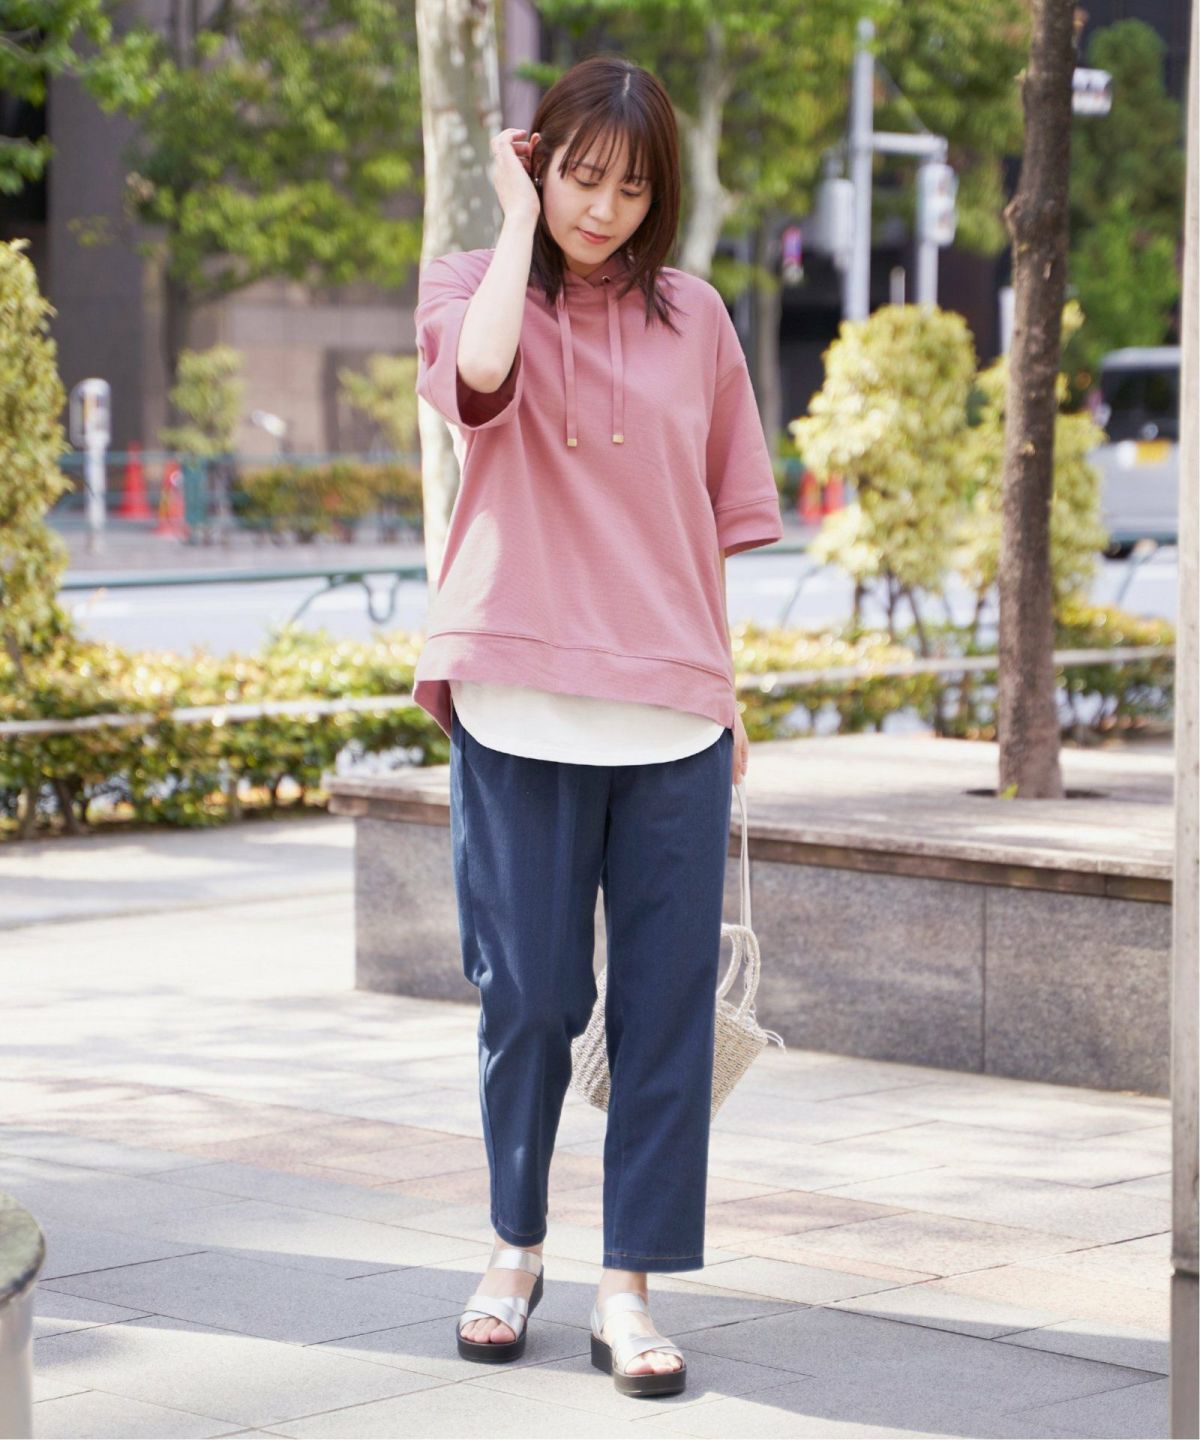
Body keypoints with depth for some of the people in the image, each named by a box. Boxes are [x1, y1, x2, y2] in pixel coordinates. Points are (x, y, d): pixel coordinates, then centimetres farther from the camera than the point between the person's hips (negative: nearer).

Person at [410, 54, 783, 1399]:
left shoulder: (692, 317, 10)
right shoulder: (467, 283, 3)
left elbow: (718, 518, 15)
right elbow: (482, 376, -22)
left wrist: (724, 685, 13)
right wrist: (519, 223, -10)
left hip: (671, 715, 2)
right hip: (518, 707, -2)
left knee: (666, 1003, 0)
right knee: (528, 998, 4)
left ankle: (627, 1288, 6)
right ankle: (515, 1249, 25)